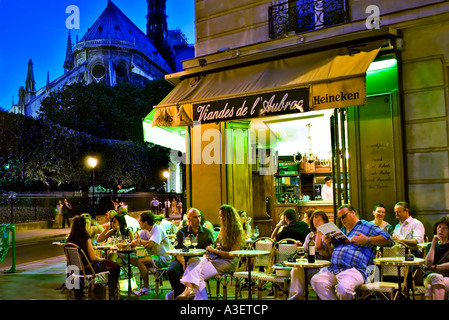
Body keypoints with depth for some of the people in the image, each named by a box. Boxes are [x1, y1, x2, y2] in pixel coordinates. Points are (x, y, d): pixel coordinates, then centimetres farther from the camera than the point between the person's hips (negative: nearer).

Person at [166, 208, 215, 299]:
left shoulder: (207, 232, 12)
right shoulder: (182, 232, 9)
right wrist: (184, 264, -19)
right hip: (184, 259, 0)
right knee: (171, 271, -29)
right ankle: (180, 292, -4)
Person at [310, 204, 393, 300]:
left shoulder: (367, 226, 12)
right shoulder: (341, 231, 33)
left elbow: (388, 239, 0)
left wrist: (367, 240, -10)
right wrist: (329, 245, 16)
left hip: (354, 269, -6)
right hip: (333, 269, 7)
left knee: (343, 288, -37)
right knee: (316, 280, -23)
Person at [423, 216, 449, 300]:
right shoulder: (431, 246, 21)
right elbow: (428, 263, 2)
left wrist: (435, 267, 3)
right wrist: (433, 244, 2)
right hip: (430, 276, 2)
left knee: (431, 288, -38)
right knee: (436, 277, -39)